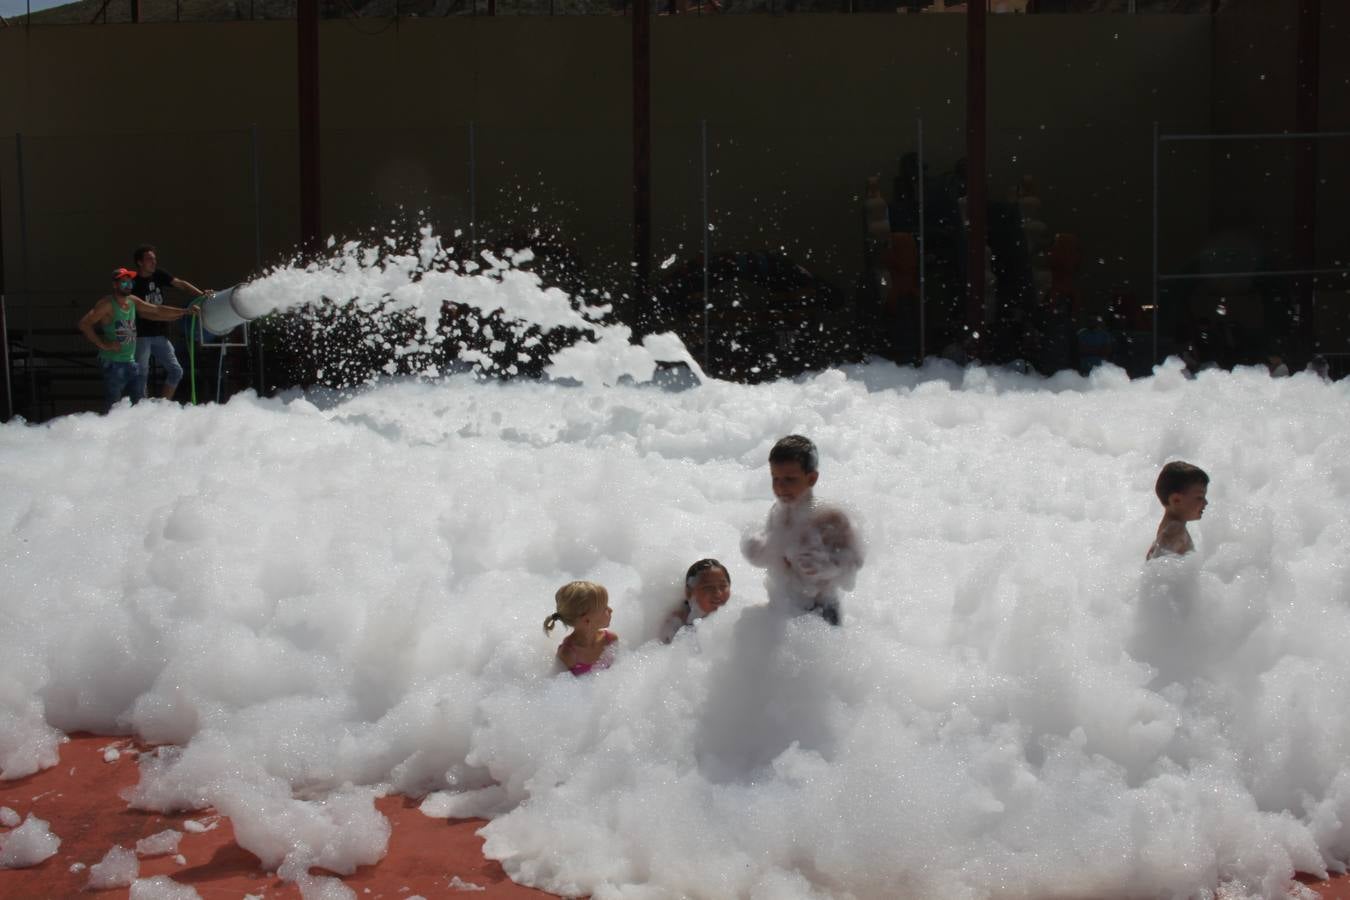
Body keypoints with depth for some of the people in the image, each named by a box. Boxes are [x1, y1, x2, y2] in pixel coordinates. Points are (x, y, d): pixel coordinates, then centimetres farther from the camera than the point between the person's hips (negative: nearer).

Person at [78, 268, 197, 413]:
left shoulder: (133, 301, 9)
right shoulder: (107, 304, -12)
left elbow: (156, 311, 19)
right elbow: (84, 324, -18)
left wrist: (184, 312, 17)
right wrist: (103, 345, -18)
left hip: (131, 362, 7)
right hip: (113, 363, -7)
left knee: (140, 402, 8)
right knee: (112, 407, -6)